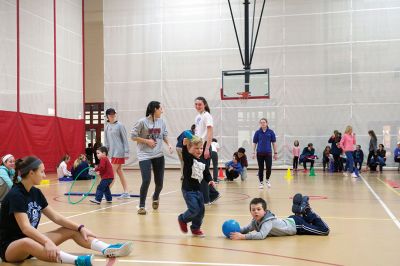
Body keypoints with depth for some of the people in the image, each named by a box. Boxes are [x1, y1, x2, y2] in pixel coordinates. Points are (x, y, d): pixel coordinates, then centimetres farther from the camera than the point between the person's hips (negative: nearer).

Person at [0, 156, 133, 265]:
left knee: (72, 230, -2)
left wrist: (80, 227, -4)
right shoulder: (15, 195, -20)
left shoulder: (36, 192, 4)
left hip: (31, 240, 9)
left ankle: (108, 250, -21)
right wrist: (47, 242, -46)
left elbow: (56, 217, 7)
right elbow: (25, 227, -32)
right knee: (27, 242, -43)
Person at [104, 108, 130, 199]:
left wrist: (126, 152, -10)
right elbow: (106, 140, 15)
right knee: (119, 172, 10)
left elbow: (125, 140, -8)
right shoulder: (107, 126, 10)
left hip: (119, 152, -7)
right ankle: (126, 193, 17)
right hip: (112, 152, 7)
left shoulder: (119, 125, -8)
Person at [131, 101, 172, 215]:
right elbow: (133, 136, -6)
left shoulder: (161, 122, 5)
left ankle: (155, 197, 41)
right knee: (146, 180, -15)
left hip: (159, 155, 5)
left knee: (159, 182, 7)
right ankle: (142, 206, 2)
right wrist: (147, 141, -12)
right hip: (144, 155, -5)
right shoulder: (142, 122, -9)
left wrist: (168, 144, 0)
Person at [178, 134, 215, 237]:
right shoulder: (188, 159, -9)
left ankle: (195, 228, 27)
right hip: (188, 189, -7)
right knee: (194, 210, -12)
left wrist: (210, 181, -6)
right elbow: (184, 153, -30)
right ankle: (182, 219, 17)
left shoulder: (203, 161, 8)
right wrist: (185, 144, -45)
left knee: (201, 210, 9)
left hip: (198, 189, 7)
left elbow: (206, 173, 12)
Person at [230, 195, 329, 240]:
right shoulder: (255, 221, -14)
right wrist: (237, 230, -21)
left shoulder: (268, 221, -36)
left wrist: (242, 236, -52)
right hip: (290, 221, 8)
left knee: (324, 231, -7)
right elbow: (247, 228, 0)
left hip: (296, 224, -8)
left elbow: (261, 235, -50)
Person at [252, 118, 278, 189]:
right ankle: (261, 182, 16)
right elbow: (254, 143, 6)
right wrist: (254, 152, 0)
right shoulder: (257, 132, 3)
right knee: (261, 168, 4)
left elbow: (274, 143, 5)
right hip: (260, 153, 0)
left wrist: (275, 153, 3)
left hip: (268, 153, 0)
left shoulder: (271, 132, 2)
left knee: (269, 168, -5)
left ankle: (267, 180, 20)